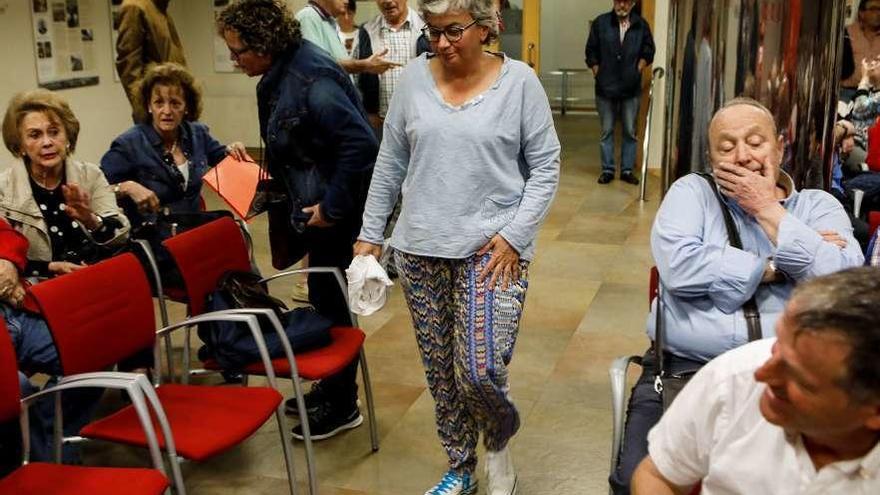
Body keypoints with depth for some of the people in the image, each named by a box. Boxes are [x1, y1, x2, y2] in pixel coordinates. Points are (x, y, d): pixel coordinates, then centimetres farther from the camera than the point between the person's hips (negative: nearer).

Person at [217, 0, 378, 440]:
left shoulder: (311, 77, -24)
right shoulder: (280, 74, 6)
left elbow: (360, 143, -29)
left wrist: (333, 207, -23)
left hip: (336, 210, -9)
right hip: (313, 204, 9)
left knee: (329, 300, 2)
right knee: (324, 297, 18)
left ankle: (342, 405, 18)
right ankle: (329, 389, 33)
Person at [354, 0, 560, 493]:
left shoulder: (519, 80, -4)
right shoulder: (415, 77, 4)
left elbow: (545, 167, -2)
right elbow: (390, 163, 10)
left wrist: (514, 236, -10)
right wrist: (370, 232, 9)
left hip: (493, 248, -3)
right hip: (421, 248, 4)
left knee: (481, 370, -13)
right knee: (440, 371, 11)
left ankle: (499, 443, 20)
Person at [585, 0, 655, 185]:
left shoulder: (641, 25, 2)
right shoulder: (600, 23, 0)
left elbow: (648, 51, 11)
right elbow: (591, 52, 5)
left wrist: (638, 69, 0)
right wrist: (598, 73, -1)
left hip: (631, 88, 1)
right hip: (605, 87, -1)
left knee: (630, 131, 5)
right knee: (606, 131, 5)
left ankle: (627, 170, 14)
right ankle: (607, 170, 12)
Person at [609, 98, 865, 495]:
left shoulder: (819, 206, 12)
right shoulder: (692, 192, 9)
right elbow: (679, 269, -10)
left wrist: (768, 210, -4)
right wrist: (775, 268, -4)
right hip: (684, 370, -1)